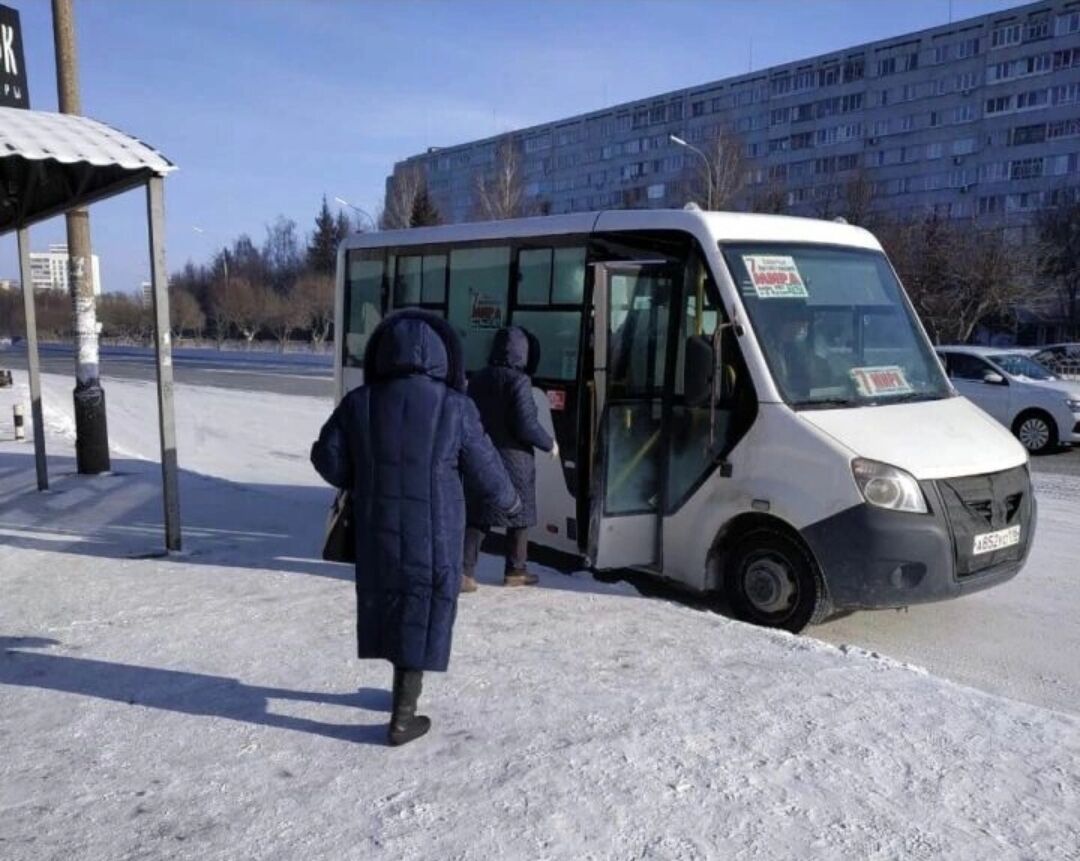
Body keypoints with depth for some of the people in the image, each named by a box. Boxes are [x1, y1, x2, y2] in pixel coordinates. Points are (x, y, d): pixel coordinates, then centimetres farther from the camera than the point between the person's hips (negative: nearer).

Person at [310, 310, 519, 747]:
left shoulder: (359, 403, -6)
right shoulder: (454, 407, -13)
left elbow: (328, 458, 0)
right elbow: (485, 472, -6)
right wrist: (508, 501, 14)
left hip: (378, 530, 4)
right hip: (433, 533, -3)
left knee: (390, 604, 21)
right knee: (423, 614, 7)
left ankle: (405, 691, 36)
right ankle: (403, 717, 12)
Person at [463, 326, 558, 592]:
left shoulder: (477, 380, 6)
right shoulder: (519, 381, -14)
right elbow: (526, 425, -18)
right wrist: (549, 444, -2)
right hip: (514, 460, -5)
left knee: (477, 517, 8)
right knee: (519, 515, 12)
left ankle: (465, 572, -2)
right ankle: (516, 571, 23)